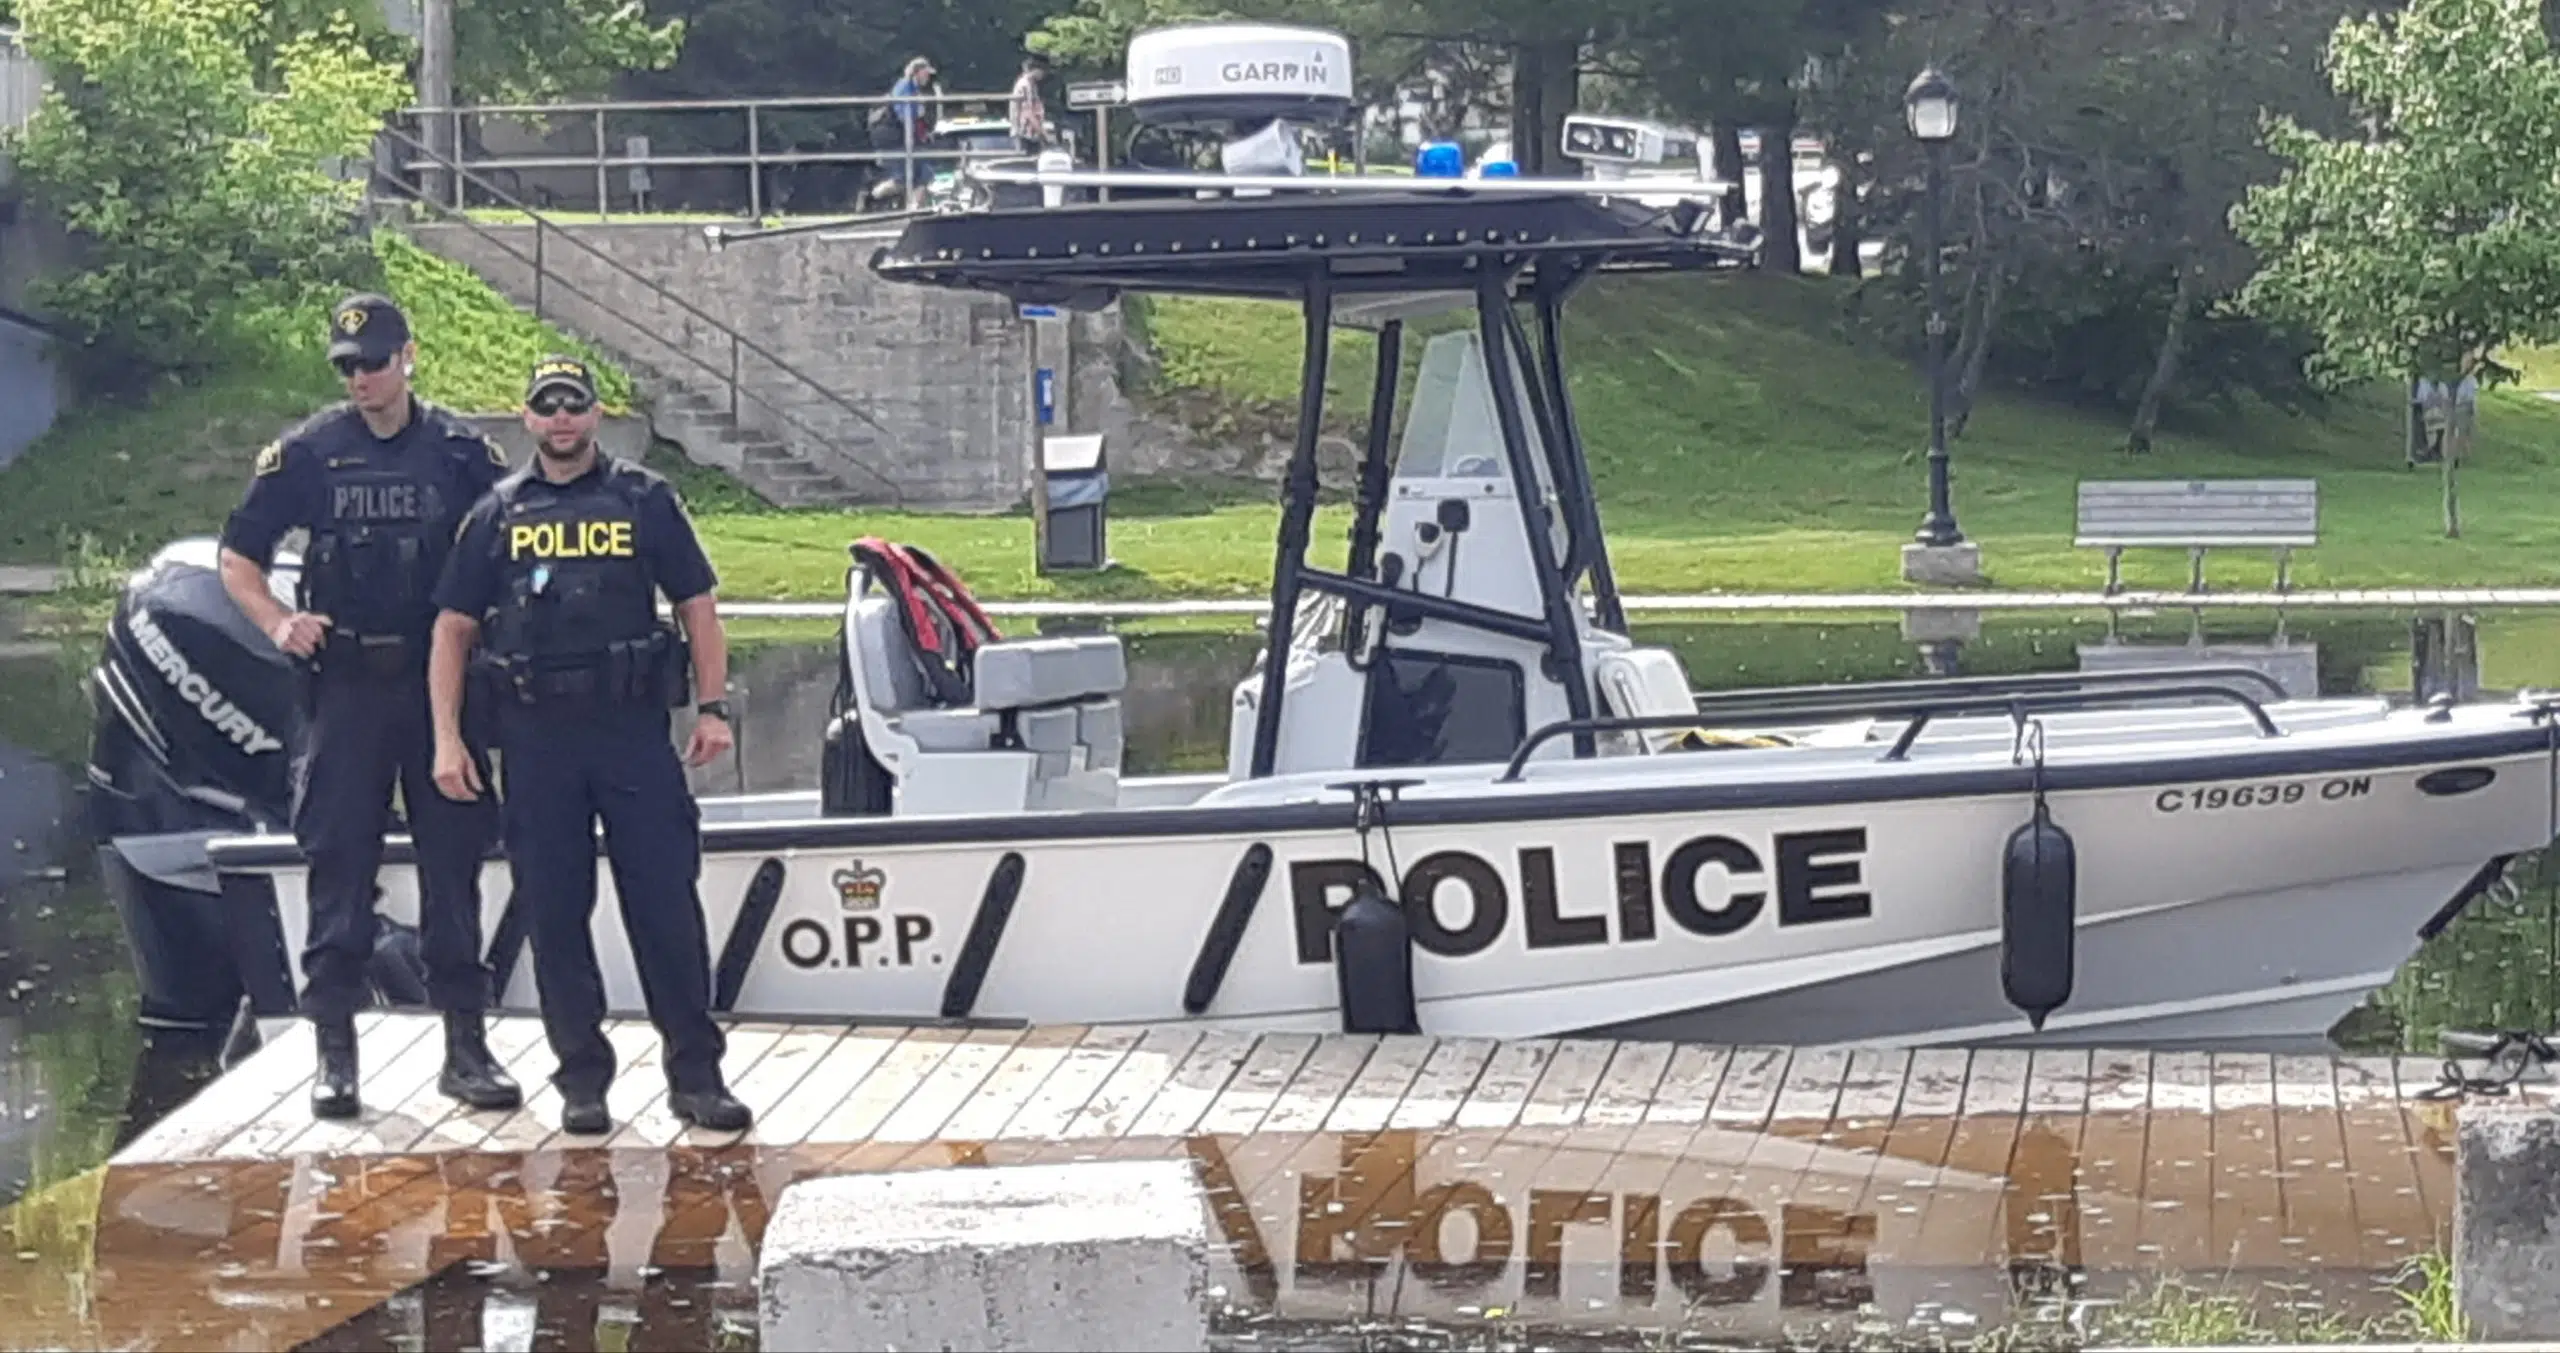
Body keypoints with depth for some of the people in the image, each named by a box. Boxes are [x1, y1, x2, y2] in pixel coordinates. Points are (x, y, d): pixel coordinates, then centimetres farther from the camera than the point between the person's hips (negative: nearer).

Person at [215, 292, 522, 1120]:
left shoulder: (462, 453, 3)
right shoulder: (305, 454, 3)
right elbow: (238, 560, 8)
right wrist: (278, 622, -9)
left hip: (442, 680, 0)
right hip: (345, 686, 0)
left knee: (453, 863, 3)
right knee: (339, 865, 0)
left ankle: (465, 1045, 9)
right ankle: (334, 1051, 5)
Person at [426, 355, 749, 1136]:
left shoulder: (644, 501, 8)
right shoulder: (499, 515, 10)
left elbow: (697, 605, 10)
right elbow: (452, 630, 10)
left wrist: (712, 707, 0)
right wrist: (447, 740, 2)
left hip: (635, 727, -1)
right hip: (536, 736, 1)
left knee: (667, 904, -4)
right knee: (555, 915, 4)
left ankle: (695, 1073, 2)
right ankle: (582, 1079, 12)